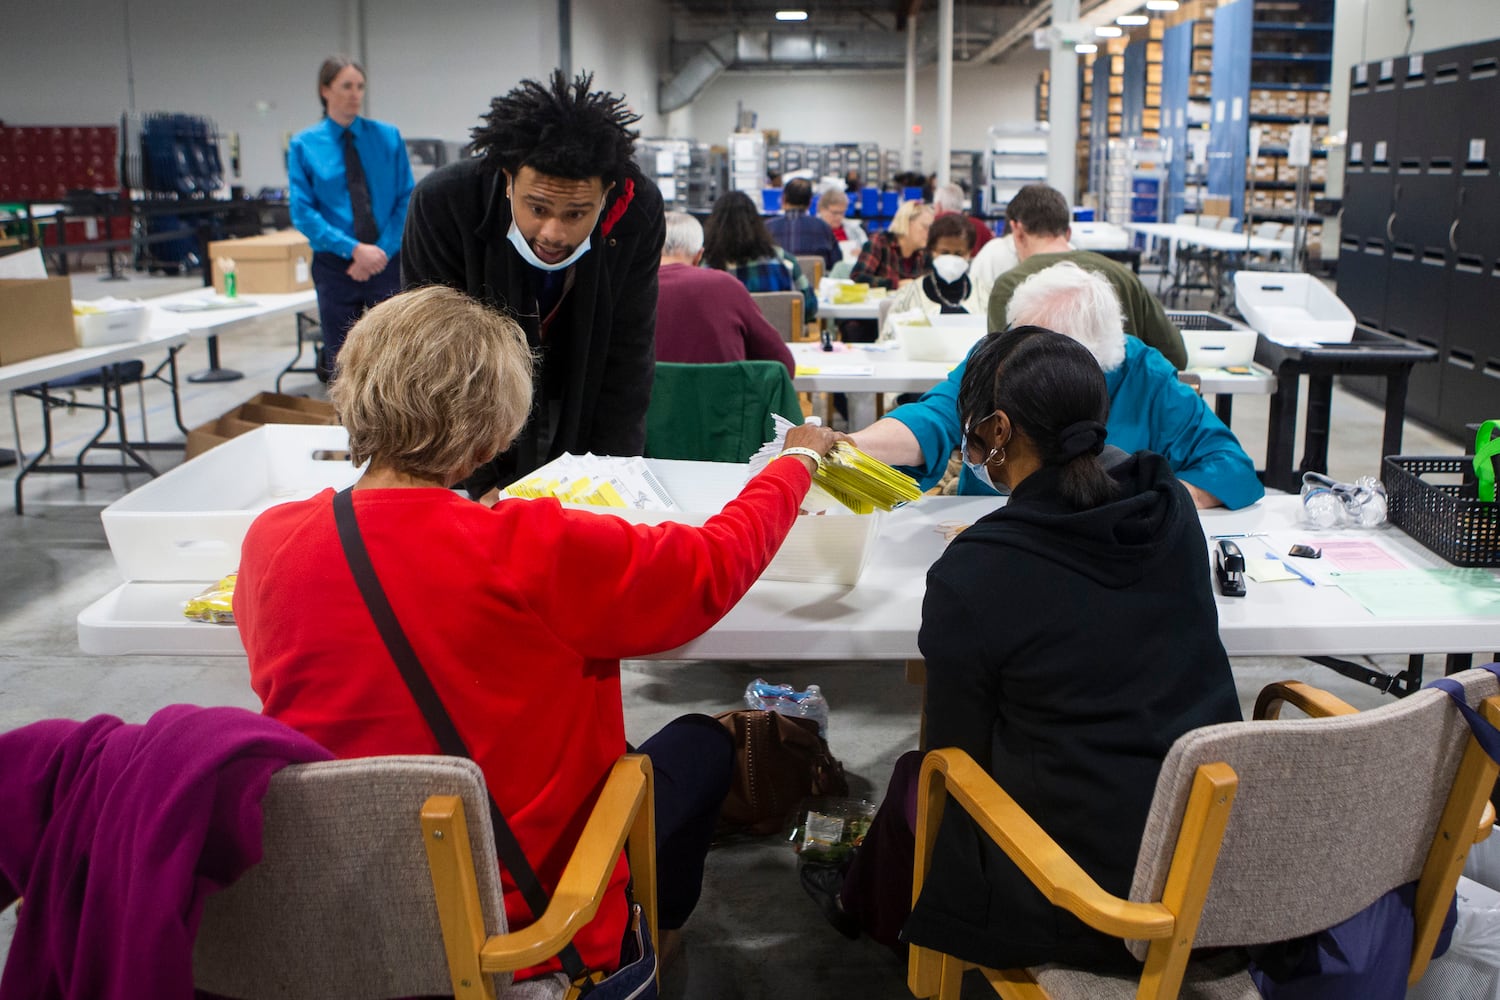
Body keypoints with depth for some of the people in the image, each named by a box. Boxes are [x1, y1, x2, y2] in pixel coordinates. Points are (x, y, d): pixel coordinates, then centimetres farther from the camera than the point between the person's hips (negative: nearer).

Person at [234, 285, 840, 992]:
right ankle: (649, 940, 49)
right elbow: (717, 564, -14)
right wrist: (798, 459, 5)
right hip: (517, 924, -5)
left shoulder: (269, 543, -13)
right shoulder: (531, 551, -28)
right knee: (702, 742, 23)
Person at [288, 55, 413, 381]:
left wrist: (382, 251, -13)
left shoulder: (388, 137, 4)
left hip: (387, 262, 0)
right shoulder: (304, 145, 0)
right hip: (335, 266, 0)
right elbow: (302, 213, -5)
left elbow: (407, 200, 0)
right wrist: (355, 249, -16)